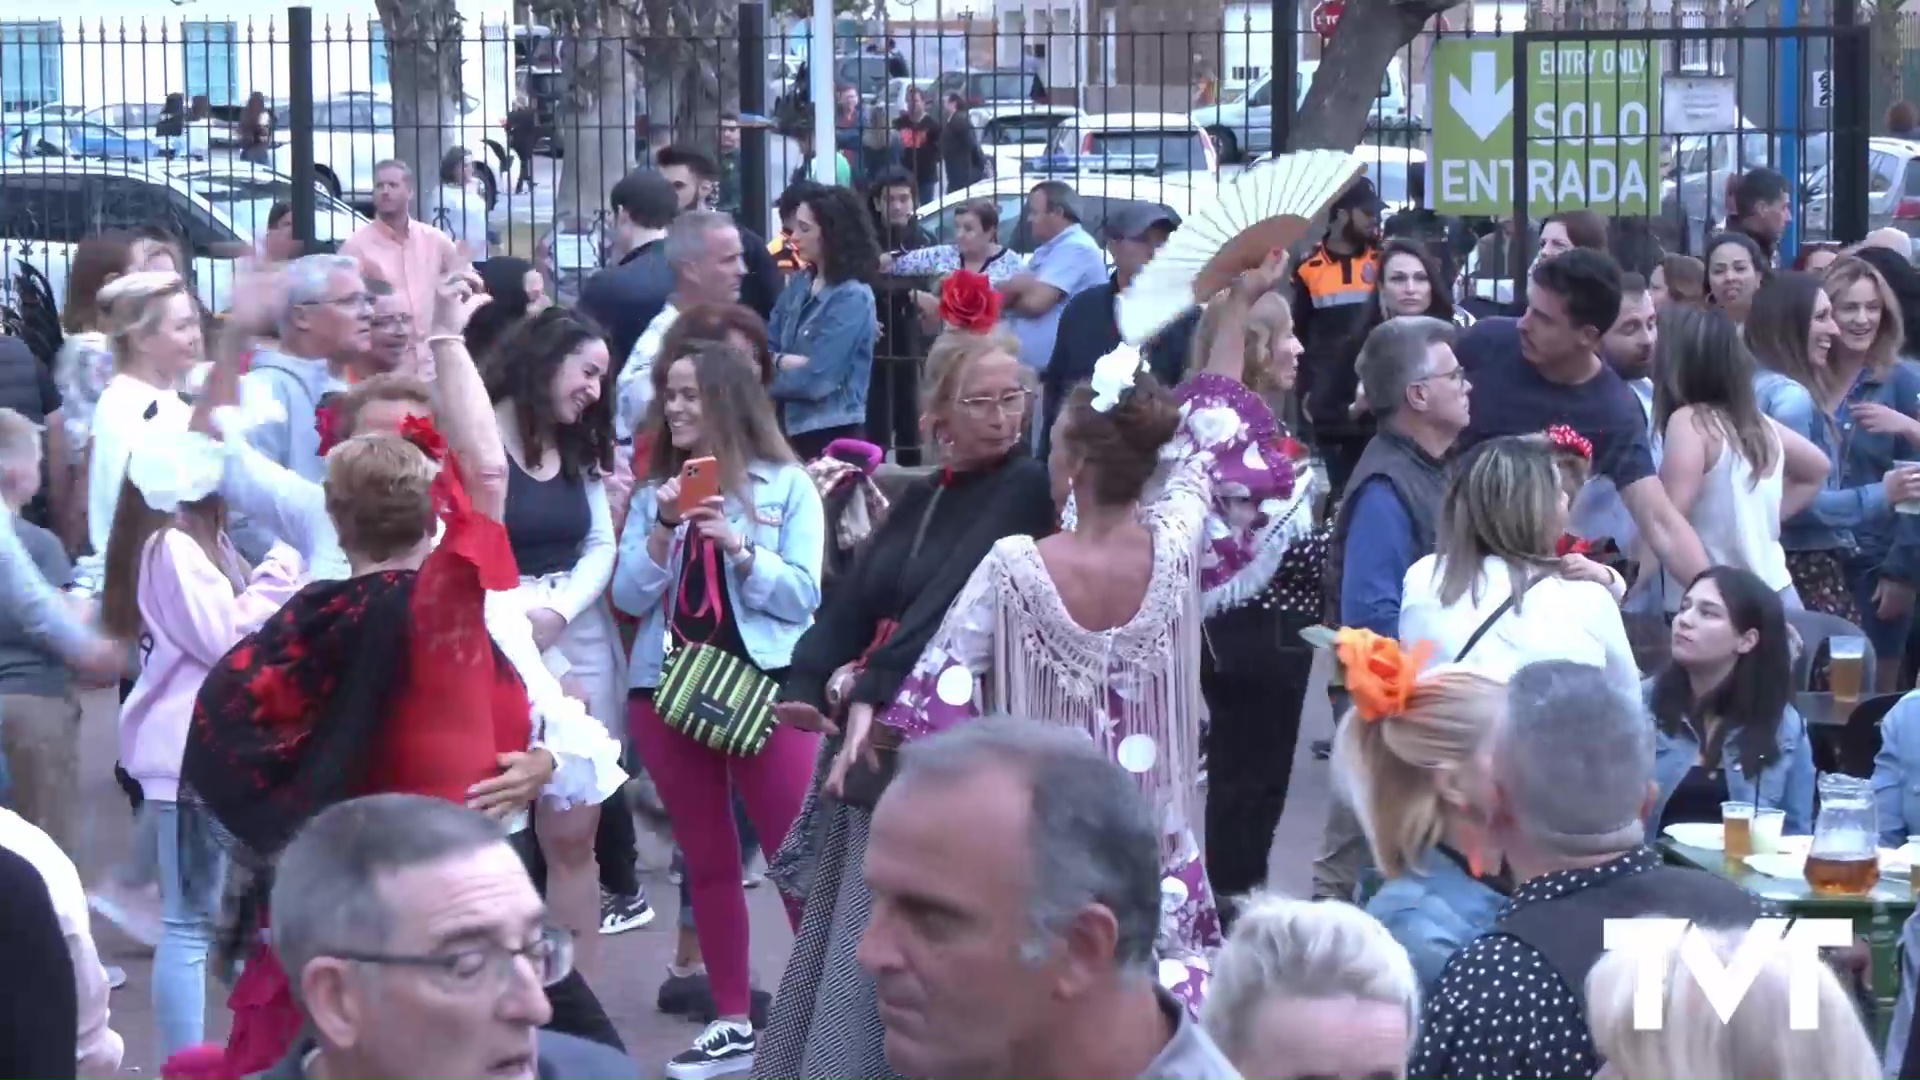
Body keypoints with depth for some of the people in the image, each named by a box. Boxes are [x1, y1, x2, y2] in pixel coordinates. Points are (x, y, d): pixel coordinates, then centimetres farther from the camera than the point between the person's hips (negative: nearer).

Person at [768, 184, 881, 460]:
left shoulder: (853, 298, -14)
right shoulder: (800, 283, 8)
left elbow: (816, 379, -20)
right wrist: (783, 362, -15)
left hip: (831, 435, -7)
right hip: (792, 429, 7)